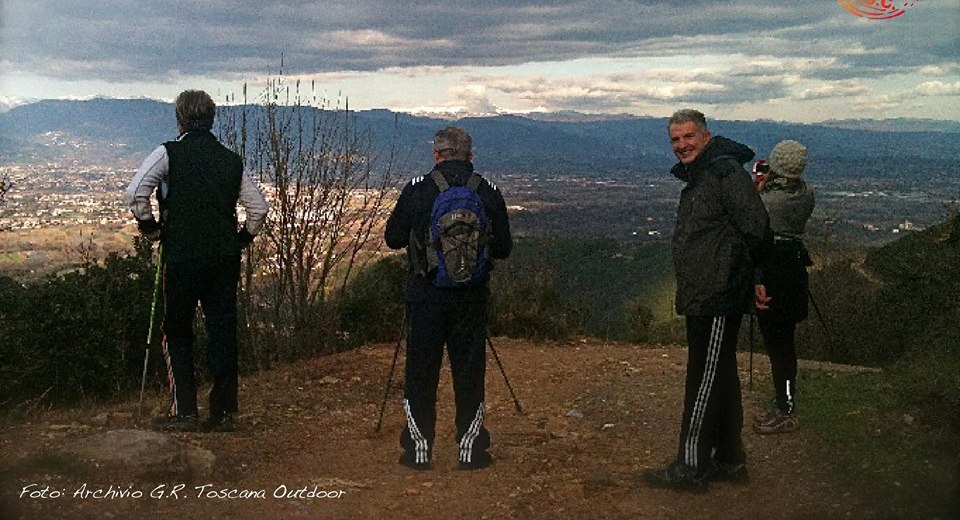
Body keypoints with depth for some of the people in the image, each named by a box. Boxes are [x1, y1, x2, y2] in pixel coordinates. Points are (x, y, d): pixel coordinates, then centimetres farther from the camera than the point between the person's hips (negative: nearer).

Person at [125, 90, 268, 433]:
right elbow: (259, 207, 10)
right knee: (223, 331, 8)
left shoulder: (169, 153, -3)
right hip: (225, 259, 4)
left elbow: (135, 193, -14)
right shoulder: (231, 160, 10)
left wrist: (149, 226, 0)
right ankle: (223, 412, 12)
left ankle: (184, 411, 7)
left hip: (182, 257, -3)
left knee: (178, 333, 10)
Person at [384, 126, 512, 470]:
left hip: (425, 295, -1)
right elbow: (503, 248, 4)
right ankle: (470, 448, 15)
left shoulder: (416, 190, -5)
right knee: (469, 370, 9)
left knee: (421, 370, 9)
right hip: (472, 297, 1)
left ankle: (419, 448, 16)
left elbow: (393, 238, 2)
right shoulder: (489, 194, -1)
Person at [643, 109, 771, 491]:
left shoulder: (726, 171, -13)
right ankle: (729, 461, 26)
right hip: (702, 298, 10)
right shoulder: (696, 178, 18)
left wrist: (737, 279, -11)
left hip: (717, 299, -10)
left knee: (705, 380, -4)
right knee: (720, 377, 15)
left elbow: (756, 230, -18)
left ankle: (691, 468, 3)